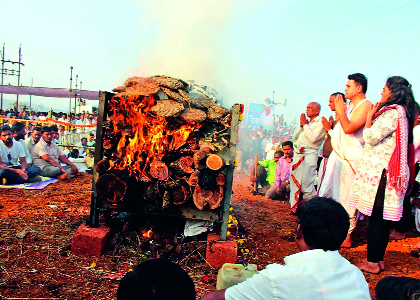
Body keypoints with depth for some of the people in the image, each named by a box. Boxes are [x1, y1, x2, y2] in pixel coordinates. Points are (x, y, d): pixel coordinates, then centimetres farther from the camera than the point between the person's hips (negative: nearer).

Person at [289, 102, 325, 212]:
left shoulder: (320, 123, -4)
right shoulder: (306, 122, 21)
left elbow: (313, 138, -18)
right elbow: (294, 137, 18)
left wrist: (305, 124, -8)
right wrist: (301, 125, 5)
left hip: (309, 156, -8)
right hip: (297, 155, 8)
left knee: (307, 185, -8)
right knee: (295, 182, 11)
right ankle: (295, 208, 21)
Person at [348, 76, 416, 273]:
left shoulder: (392, 112, -12)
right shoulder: (402, 112, 18)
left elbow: (371, 138, -15)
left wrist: (370, 116, -2)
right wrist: (374, 115, 17)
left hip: (379, 171, -10)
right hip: (386, 172, 10)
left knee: (375, 218, -4)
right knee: (383, 219, 13)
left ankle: (372, 262, 3)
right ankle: (378, 260, 21)